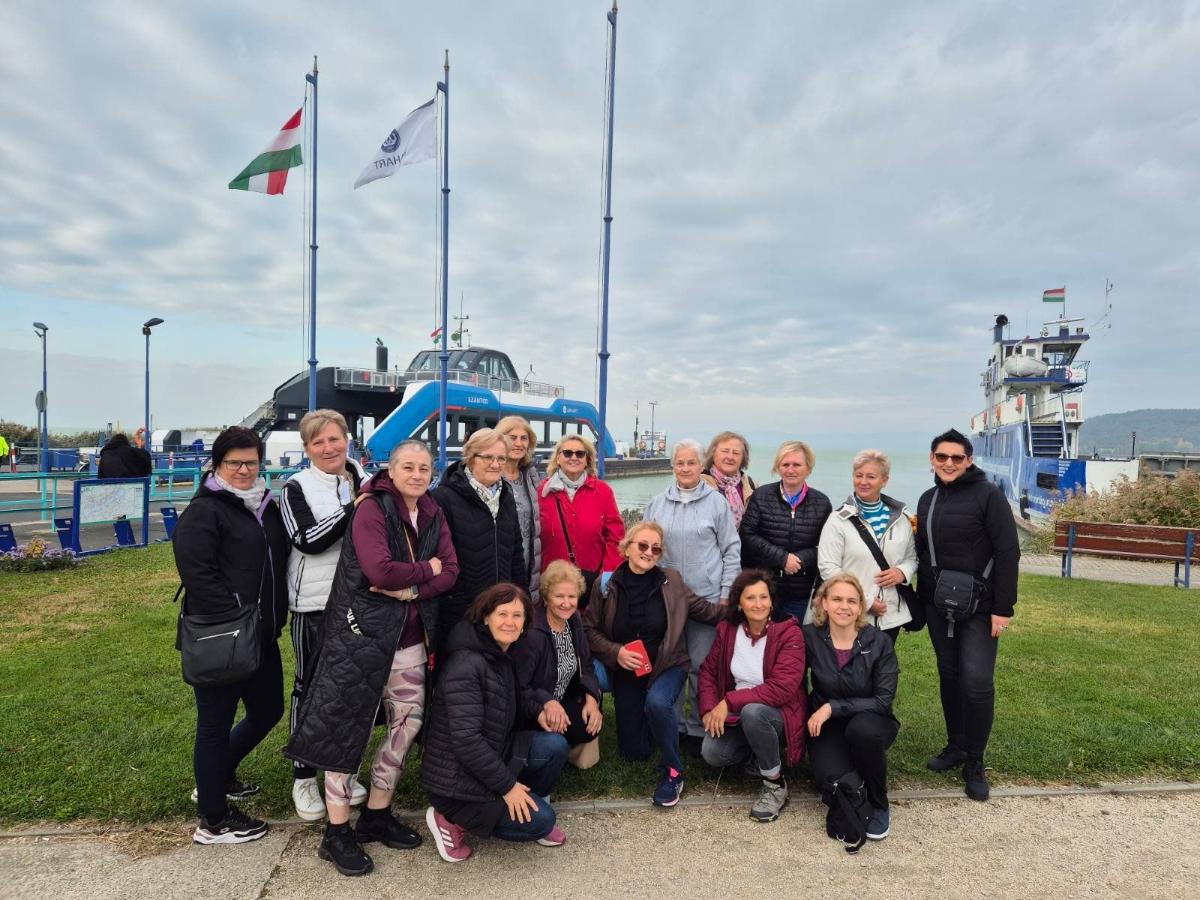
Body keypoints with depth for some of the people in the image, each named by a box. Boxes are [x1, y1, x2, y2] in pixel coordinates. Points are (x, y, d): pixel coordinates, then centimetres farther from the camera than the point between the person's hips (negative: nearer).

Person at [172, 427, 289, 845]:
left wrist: (275, 616, 12)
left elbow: (279, 561, 23)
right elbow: (197, 573, -21)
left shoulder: (265, 505, 12)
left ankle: (218, 778, 42)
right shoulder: (203, 511, -12)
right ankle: (214, 821, 22)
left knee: (268, 710, 18)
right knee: (216, 723, 6)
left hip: (263, 635, 8)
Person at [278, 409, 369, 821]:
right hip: (315, 604, -4)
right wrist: (355, 508, -22)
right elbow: (308, 540, -18)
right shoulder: (297, 487, -4)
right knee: (311, 687, 7)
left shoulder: (365, 482, 7)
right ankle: (304, 776, 23)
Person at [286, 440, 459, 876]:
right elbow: (379, 569, -26)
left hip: (410, 639, 7)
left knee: (408, 724, 13)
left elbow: (450, 570, 0)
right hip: (362, 632, -7)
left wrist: (412, 588, -17)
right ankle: (337, 833, 17)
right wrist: (426, 569, -12)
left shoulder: (433, 514, 7)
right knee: (345, 728, 2)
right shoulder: (372, 508, -13)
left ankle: (377, 815, 30)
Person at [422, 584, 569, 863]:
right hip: (455, 778, -8)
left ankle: (527, 811, 12)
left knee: (555, 745, -9)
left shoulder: (503, 659, 6)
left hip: (490, 754, 8)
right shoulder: (466, 664, -24)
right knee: (542, 819, -11)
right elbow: (466, 738, -27)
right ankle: (452, 820, 2)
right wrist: (507, 785, -22)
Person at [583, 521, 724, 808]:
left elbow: (704, 609, -1)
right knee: (633, 751, 4)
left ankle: (673, 772, -11)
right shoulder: (605, 585, -7)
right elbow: (590, 629, -2)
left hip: (668, 665, -1)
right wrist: (615, 652, -17)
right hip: (626, 671, 2)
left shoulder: (671, 581, -7)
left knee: (657, 702, -35)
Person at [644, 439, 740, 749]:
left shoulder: (717, 503, 0)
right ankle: (673, 724, 25)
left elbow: (732, 551, 1)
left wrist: (726, 594, -3)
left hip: (706, 596, -3)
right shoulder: (657, 504, 7)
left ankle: (699, 728, 18)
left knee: (702, 665, 3)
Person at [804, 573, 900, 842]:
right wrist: (811, 716, -8)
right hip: (827, 726, 0)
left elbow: (883, 701, -15)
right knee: (833, 782, -28)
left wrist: (832, 707, -22)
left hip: (871, 722, 0)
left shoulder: (878, 642, -13)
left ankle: (879, 807, -9)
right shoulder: (810, 637, -10)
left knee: (862, 728, -36)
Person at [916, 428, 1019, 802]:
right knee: (949, 675, 12)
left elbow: (1008, 552, -13)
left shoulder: (987, 495, -9)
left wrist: (1003, 608, -15)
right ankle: (955, 745, 28)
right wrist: (920, 601, 12)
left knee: (977, 681, -7)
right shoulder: (928, 499, 10)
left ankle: (974, 763, 10)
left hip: (979, 606, -5)